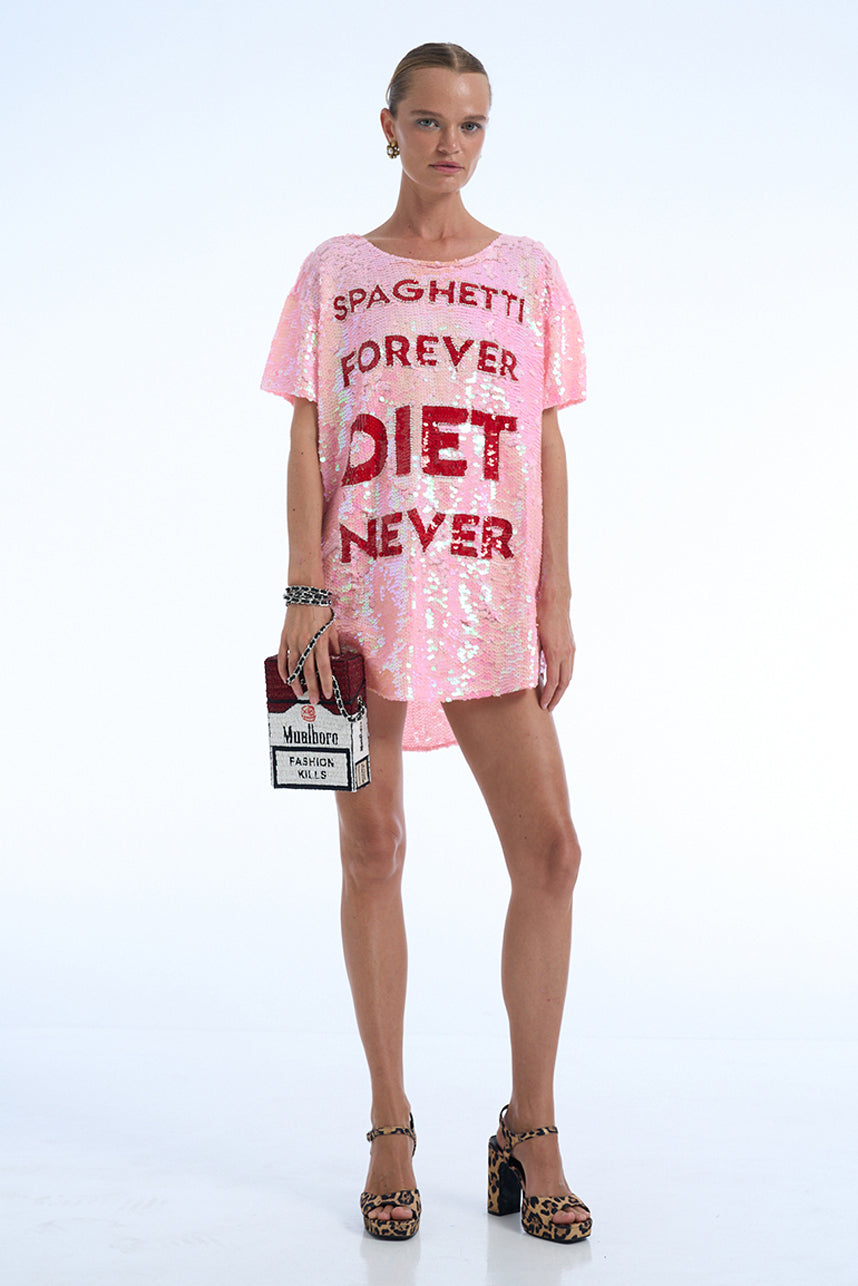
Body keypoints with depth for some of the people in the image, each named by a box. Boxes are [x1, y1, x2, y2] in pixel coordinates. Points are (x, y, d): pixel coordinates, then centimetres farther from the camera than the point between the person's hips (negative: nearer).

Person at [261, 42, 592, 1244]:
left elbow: (546, 446, 8)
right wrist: (304, 592, -7)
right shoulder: (335, 273, 9)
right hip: (361, 592, -1)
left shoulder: (529, 272, 11)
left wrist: (556, 602, 1)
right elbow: (306, 442, 4)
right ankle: (390, 1130, 15)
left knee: (548, 851, -5)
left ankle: (531, 1137, 9)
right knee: (372, 853, 3)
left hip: (490, 599, 1)